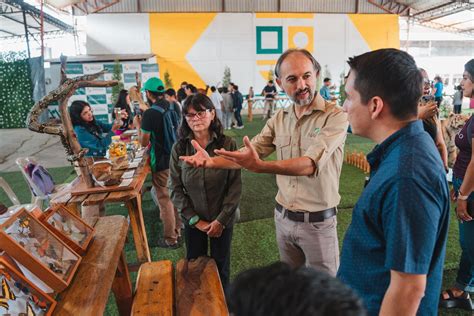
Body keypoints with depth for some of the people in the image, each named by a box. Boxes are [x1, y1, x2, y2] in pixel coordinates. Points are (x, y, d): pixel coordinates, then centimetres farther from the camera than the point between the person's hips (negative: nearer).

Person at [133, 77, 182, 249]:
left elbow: (144, 142, -11)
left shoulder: (150, 114, -19)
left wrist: (138, 125, 3)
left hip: (161, 163, -7)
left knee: (165, 200, 5)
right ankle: (178, 229, 35)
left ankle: (170, 239, 17)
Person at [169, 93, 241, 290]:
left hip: (223, 220, -1)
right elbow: (175, 189, -5)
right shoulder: (179, 148, -8)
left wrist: (221, 220, -12)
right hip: (192, 221, 1)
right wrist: (195, 220, -9)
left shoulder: (227, 144, -13)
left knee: (221, 266, 16)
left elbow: (235, 186, -11)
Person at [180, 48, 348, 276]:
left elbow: (309, 164, -29)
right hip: (283, 218, 5)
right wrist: (211, 161, -18)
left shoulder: (335, 116, -17)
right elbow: (248, 153, 0)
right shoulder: (279, 119, 2)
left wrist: (260, 166, -43)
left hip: (317, 222, -5)